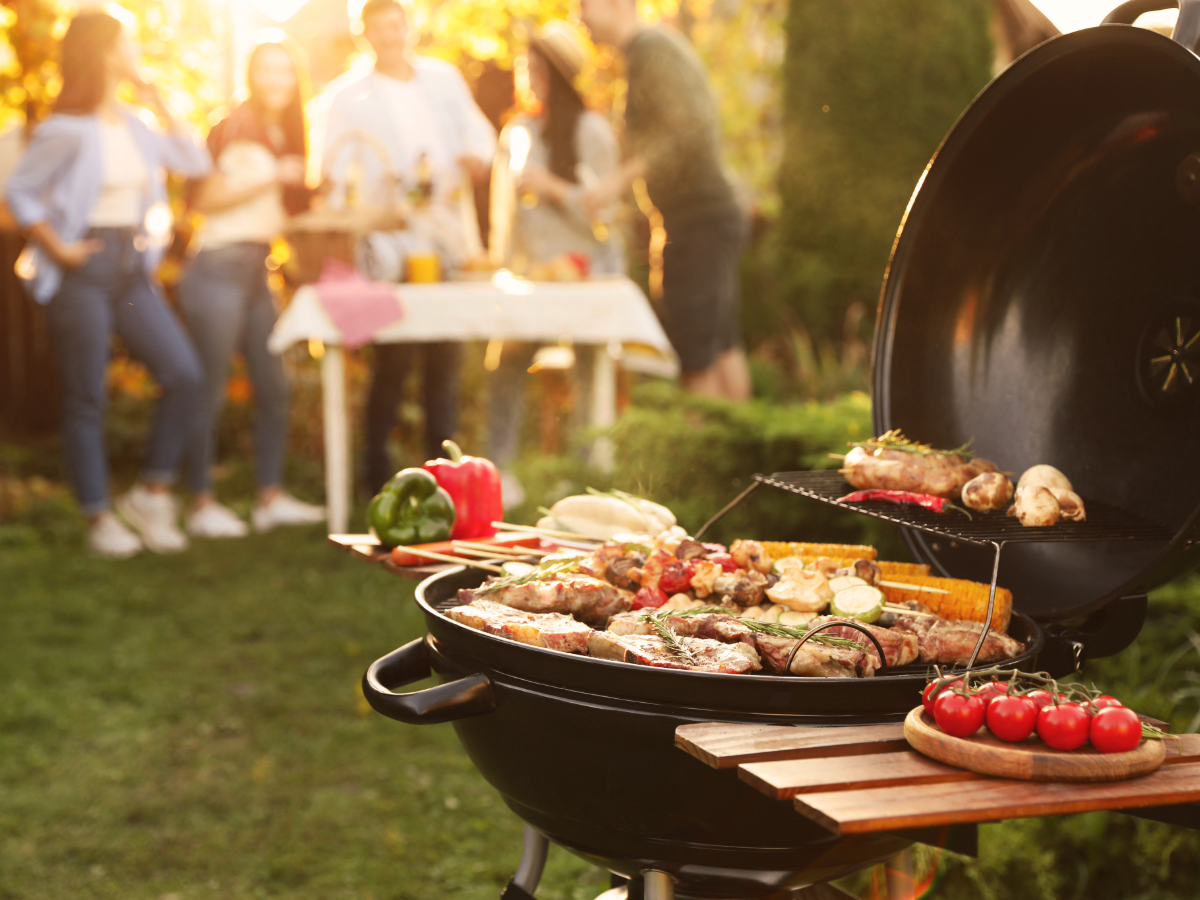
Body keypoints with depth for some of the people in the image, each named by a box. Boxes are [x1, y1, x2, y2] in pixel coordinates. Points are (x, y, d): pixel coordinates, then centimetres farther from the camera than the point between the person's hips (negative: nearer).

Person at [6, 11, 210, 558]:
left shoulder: (133, 124, 11)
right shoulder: (68, 130, -10)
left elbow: (195, 164, 8)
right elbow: (19, 192, -9)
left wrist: (159, 104, 5)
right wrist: (59, 249, -11)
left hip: (131, 271, 7)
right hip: (84, 271, -7)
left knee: (185, 375, -4)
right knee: (86, 400, 1)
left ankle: (151, 494, 9)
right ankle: (99, 519, 11)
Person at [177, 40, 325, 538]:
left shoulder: (282, 136, 18)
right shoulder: (236, 128, -8)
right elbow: (203, 197, -16)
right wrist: (271, 178, -17)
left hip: (256, 270, 9)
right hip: (220, 267, -9)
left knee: (274, 385, 8)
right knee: (210, 390, -5)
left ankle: (271, 497, 15)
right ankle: (201, 504, 1)